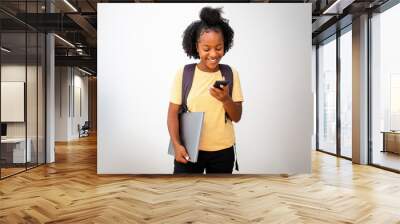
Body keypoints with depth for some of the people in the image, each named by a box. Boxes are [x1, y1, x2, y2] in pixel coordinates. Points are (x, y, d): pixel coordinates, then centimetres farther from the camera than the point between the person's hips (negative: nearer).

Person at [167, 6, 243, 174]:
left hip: (222, 151, 2)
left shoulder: (231, 74, -1)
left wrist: (225, 99, -20)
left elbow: (237, 117, -1)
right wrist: (176, 145, -16)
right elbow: (173, 113, -5)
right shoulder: (183, 74, -6)